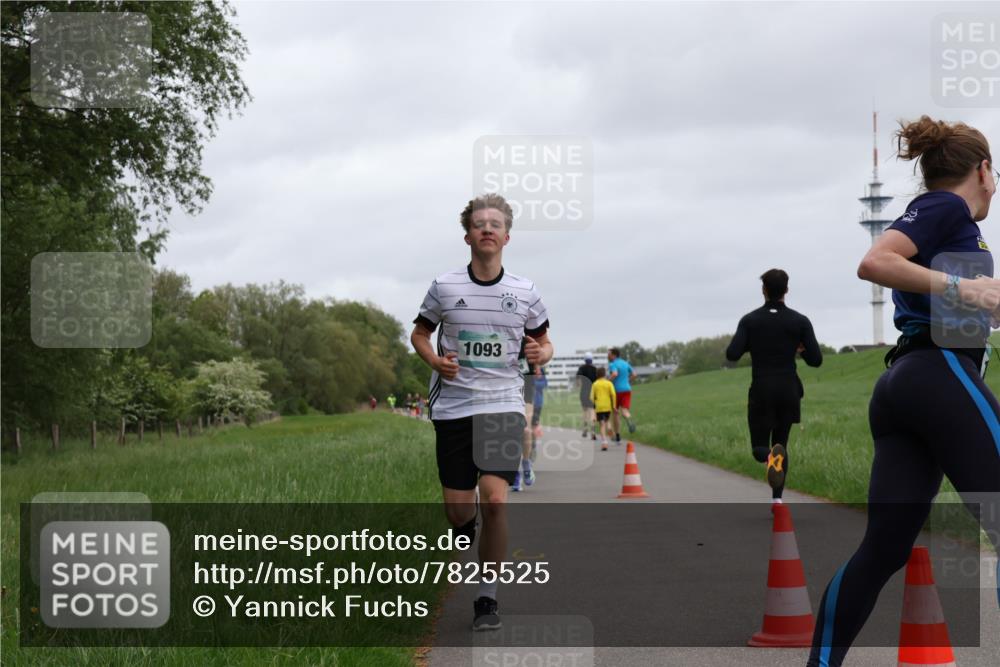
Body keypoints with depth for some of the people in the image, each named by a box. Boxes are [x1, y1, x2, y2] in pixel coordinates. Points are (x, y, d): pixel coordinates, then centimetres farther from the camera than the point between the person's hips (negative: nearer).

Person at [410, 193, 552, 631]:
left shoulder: (524, 291, 3)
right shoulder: (445, 287, 0)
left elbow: (544, 342, 15)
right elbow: (419, 333, 13)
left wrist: (541, 354, -8)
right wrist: (435, 361, -7)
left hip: (503, 404, -1)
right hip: (452, 406, 1)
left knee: (494, 499, -18)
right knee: (456, 510, 2)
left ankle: (487, 599, -5)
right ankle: (468, 531, 42)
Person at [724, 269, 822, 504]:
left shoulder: (750, 320, -3)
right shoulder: (800, 321, -2)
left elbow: (732, 354, -12)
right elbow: (816, 360, -4)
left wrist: (751, 343, 8)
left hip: (761, 392, -1)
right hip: (789, 391, 1)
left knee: (759, 447, 7)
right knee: (781, 443, 17)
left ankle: (771, 457, -31)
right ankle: (777, 499, 8)